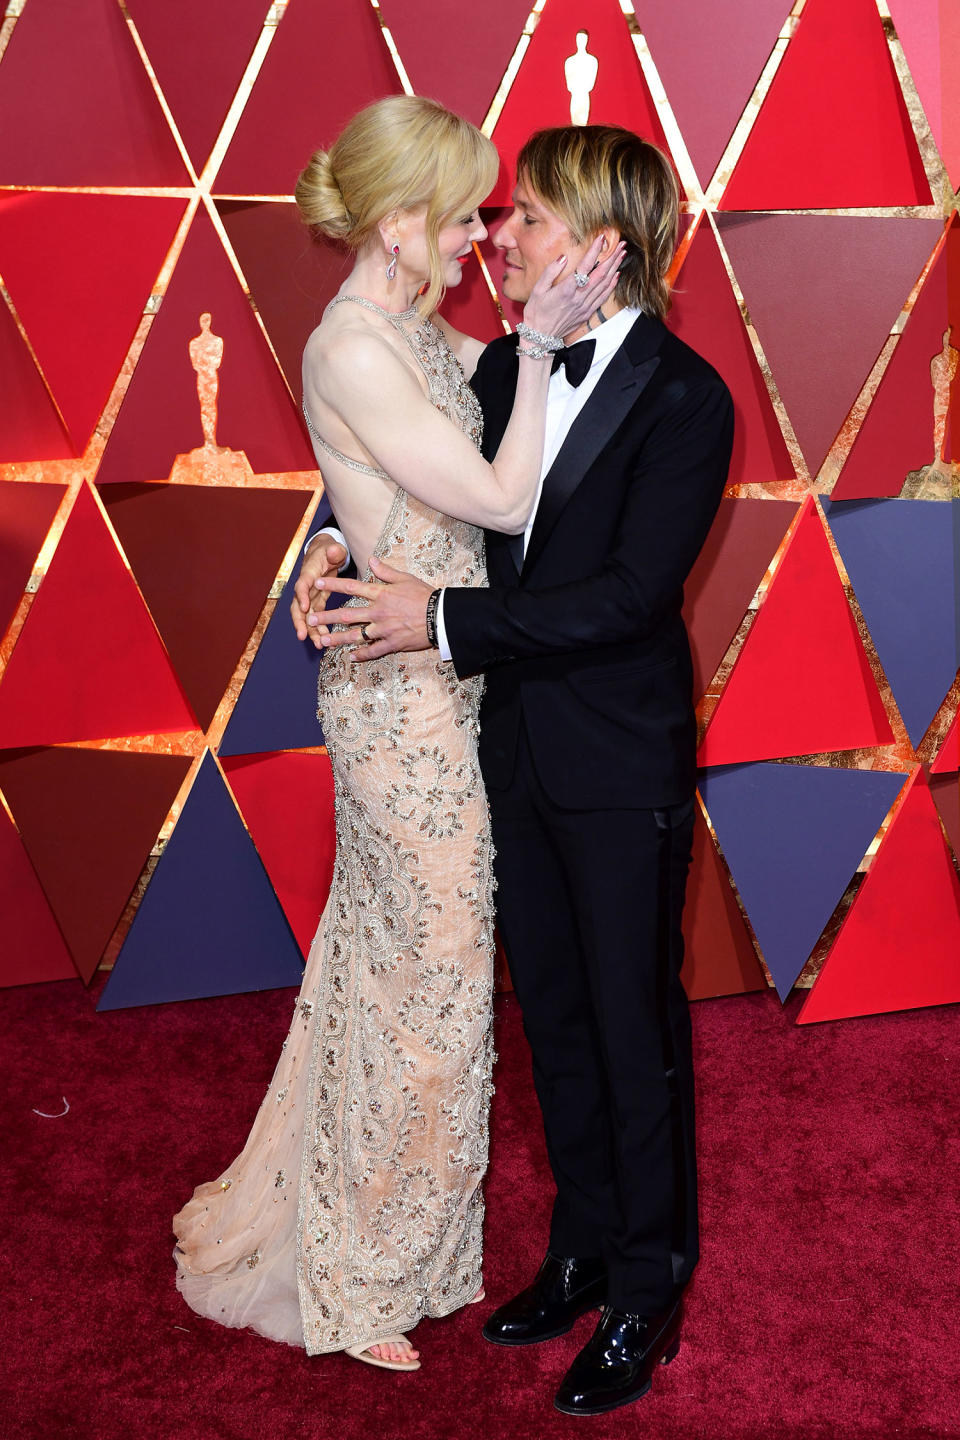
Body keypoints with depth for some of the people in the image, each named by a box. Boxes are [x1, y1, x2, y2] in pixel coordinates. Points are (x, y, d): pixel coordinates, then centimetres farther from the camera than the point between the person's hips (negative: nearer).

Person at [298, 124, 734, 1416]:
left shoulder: (685, 400, -16)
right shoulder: (507, 365, 4)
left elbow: (629, 594, -23)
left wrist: (442, 621, -24)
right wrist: (341, 554, -7)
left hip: (622, 772, -6)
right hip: (518, 751, 6)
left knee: (636, 1031, 7)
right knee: (556, 1017, 18)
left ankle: (648, 1292, 25)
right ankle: (583, 1250, 36)